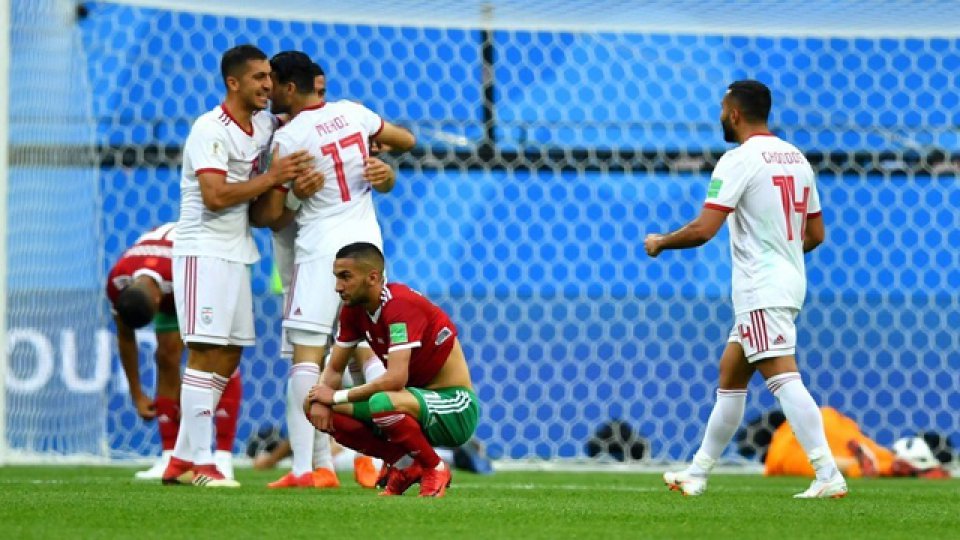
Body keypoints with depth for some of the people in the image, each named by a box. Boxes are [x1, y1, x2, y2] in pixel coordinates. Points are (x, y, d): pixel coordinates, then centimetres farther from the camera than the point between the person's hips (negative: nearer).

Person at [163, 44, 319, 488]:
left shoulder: (266, 126, 10)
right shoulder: (210, 130, -14)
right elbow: (215, 195, -22)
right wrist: (271, 178, -20)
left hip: (238, 252, 9)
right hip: (205, 250, -9)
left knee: (229, 358, 8)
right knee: (207, 353, -11)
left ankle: (181, 460, 12)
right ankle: (196, 463, -11)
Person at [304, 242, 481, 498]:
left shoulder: (401, 305, -23)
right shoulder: (354, 309, 2)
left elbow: (395, 379, -32)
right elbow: (334, 369, 11)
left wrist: (337, 396, -21)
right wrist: (321, 398, -13)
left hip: (455, 405, -8)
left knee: (382, 403, -39)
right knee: (315, 408, -4)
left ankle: (435, 469, -11)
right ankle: (404, 465, 4)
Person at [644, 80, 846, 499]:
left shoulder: (740, 160, -12)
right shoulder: (795, 158, 13)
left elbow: (703, 229, -17)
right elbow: (815, 234, 18)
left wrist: (660, 243, 0)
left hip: (761, 289, -9)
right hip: (789, 281, 9)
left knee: (783, 377, -16)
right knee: (730, 373, 18)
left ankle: (829, 476, -27)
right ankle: (697, 475, 26)